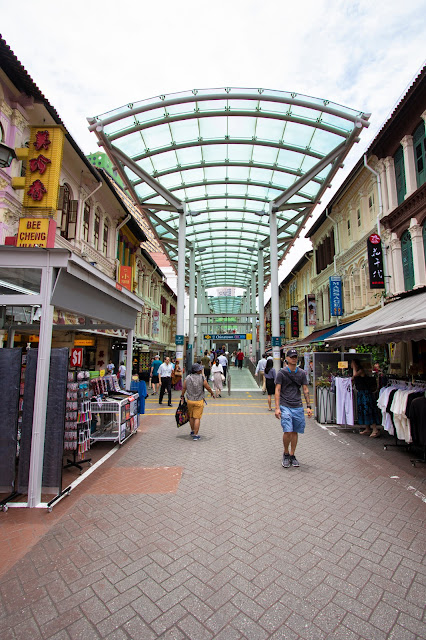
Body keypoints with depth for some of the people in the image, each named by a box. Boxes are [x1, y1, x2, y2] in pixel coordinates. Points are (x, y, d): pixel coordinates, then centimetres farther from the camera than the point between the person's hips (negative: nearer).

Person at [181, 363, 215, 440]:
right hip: (199, 401, -4)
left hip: (189, 400, 4)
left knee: (191, 416, 20)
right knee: (197, 418, 2)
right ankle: (195, 435, 5)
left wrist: (182, 396, 22)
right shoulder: (202, 379, -13)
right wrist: (212, 393, 16)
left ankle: (192, 431, 36)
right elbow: (208, 388, -3)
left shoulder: (187, 378, -3)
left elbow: (184, 388, 6)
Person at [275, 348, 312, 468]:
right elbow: (277, 390, -5)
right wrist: (277, 408, -11)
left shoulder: (301, 373, 8)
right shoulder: (282, 372, -3)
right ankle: (286, 454, 13)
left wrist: (308, 406, 6)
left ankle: (292, 455, 24)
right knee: (287, 431, -11)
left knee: (295, 432, 9)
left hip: (298, 407, 4)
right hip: (285, 406, -4)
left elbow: (305, 390, 11)